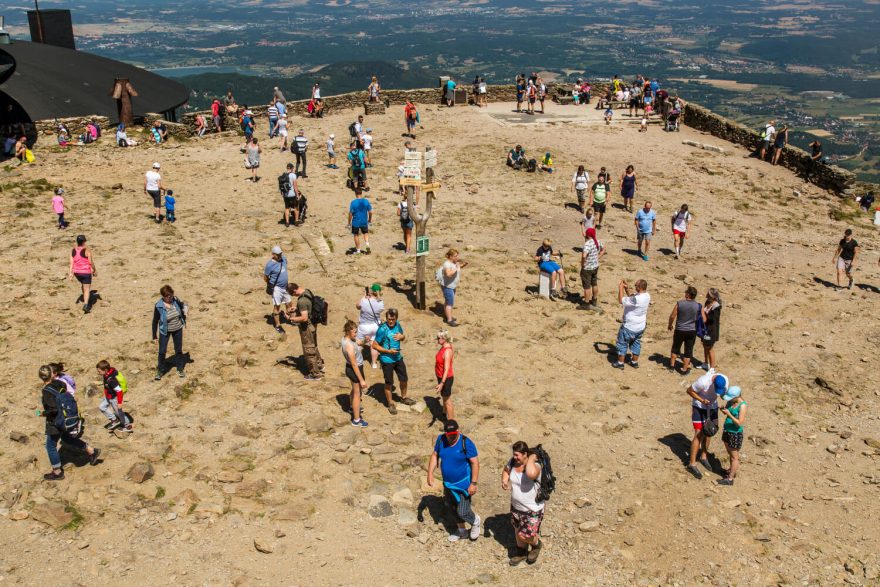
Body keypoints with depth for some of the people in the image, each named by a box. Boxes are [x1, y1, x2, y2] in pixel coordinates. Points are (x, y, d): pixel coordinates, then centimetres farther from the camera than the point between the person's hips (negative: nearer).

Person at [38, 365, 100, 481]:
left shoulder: (46, 391, -26)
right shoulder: (58, 383, -5)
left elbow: (54, 409, -29)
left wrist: (43, 413, -12)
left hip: (55, 423, -8)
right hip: (64, 419, 8)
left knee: (51, 446, 11)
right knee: (66, 439, 30)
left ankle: (57, 472, 25)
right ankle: (92, 451, 34)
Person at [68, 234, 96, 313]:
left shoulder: (73, 250, -2)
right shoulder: (87, 250, -17)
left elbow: (71, 262, -3)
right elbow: (91, 262, -14)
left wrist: (71, 272, -2)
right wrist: (95, 270, 0)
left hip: (77, 272, 5)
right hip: (86, 272, -5)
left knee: (84, 285, 29)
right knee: (87, 289, 1)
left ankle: (86, 300, 42)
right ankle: (85, 305, -15)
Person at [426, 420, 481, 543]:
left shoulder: (466, 443, -23)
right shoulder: (441, 440, -9)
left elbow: (475, 462, -19)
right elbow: (435, 455, 4)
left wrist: (474, 483, -20)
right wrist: (430, 473, -5)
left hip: (464, 484, -6)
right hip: (448, 484, 6)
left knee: (462, 512, -6)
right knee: (453, 508, 22)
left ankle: (476, 521, 29)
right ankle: (462, 531, 46)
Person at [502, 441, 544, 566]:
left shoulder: (535, 466, -31)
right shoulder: (513, 462, -11)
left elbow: (531, 474, -56)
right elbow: (506, 471, 11)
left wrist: (531, 459, -39)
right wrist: (504, 480, -10)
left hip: (532, 509, -6)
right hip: (516, 506, 7)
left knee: (525, 536, 0)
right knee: (518, 530, 24)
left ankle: (536, 544, 34)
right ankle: (521, 552, 50)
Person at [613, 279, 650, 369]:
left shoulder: (636, 299, -35)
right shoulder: (647, 296, -8)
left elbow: (621, 300, -25)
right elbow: (631, 298, 6)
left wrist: (621, 288, -16)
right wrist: (627, 288, 0)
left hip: (629, 327, -7)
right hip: (641, 327, 7)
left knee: (622, 344, 11)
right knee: (636, 343, 24)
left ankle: (620, 363, 23)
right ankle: (634, 362, 36)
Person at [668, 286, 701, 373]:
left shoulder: (679, 303, -14)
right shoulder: (699, 306, -11)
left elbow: (672, 316, -7)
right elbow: (703, 320, -6)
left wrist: (670, 325, 11)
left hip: (679, 330, 0)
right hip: (692, 331, 0)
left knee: (675, 347, 21)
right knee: (688, 350, 11)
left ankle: (672, 364, 33)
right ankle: (685, 369, 16)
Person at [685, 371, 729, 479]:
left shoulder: (725, 380, -18)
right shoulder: (703, 381, -34)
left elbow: (724, 394, 0)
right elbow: (689, 390, -20)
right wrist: (702, 400, -30)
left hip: (713, 407, 6)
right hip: (699, 407, -6)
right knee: (699, 434, -8)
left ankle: (703, 456, 35)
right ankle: (692, 464, -2)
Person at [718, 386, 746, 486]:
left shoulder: (743, 406, -23)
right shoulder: (731, 401, -3)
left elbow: (740, 423, -24)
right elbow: (725, 412, 12)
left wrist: (729, 414, -30)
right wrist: (723, 410, -11)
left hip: (735, 434, -7)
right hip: (727, 431, 7)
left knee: (734, 457, 8)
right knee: (730, 454, 23)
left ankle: (730, 479, 19)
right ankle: (732, 472, 41)